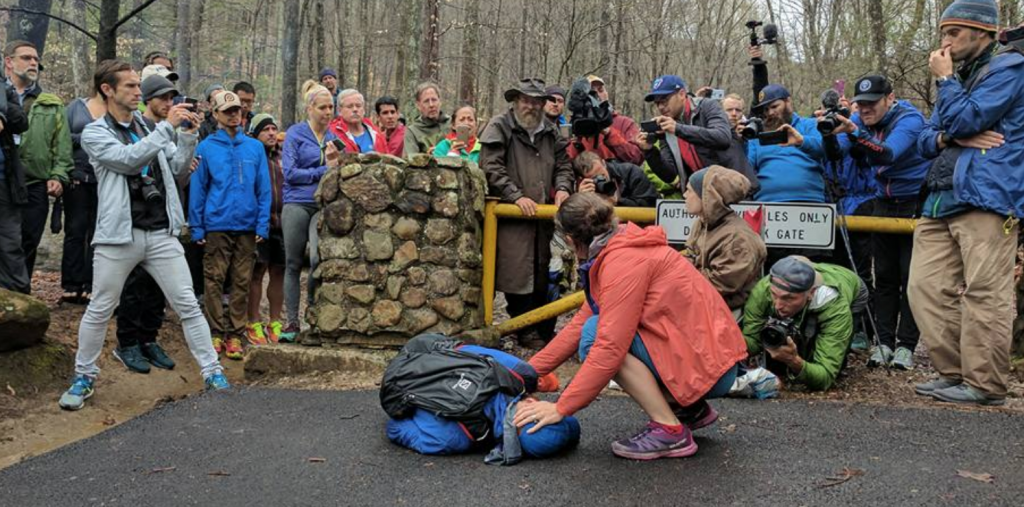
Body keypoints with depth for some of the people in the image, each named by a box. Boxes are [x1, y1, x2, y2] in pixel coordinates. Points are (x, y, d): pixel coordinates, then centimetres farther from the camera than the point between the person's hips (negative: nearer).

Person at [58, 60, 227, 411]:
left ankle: (212, 373, 8)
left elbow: (177, 167, 11)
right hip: (120, 235, -3)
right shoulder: (95, 133, -1)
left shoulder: (149, 126, 12)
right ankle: (84, 376, 24)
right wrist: (168, 126, -20)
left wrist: (188, 135, -4)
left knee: (188, 305, 2)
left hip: (162, 233, 3)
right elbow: (128, 159, -18)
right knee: (99, 310, 5)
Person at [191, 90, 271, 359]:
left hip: (247, 226, 2)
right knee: (214, 279, 2)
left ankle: (236, 334, 13)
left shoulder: (255, 147, 7)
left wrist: (262, 225, -1)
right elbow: (197, 189, 2)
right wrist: (197, 228, -2)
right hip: (217, 225, -2)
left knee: (242, 281, 6)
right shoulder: (206, 147, 2)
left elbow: (263, 189, 6)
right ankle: (217, 332, 11)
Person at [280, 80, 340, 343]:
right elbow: (290, 173, -7)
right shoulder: (295, 133, 1)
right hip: (297, 204, -2)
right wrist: (324, 170, -6)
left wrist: (334, 163, -5)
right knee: (293, 264, 3)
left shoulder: (333, 136, 13)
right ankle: (292, 321, 11)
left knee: (319, 257, -16)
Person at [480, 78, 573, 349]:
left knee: (544, 273, 7)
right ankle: (526, 330, 1)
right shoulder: (499, 126, 1)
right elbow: (491, 167, -7)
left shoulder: (550, 132, 19)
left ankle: (545, 330, 15)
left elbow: (563, 164, 20)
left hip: (543, 214, 5)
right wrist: (517, 196, -14)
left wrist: (562, 187, -2)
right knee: (518, 273, -9)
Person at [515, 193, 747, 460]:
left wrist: (560, 408, -18)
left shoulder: (624, 261, -19)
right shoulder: (621, 250, 10)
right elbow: (579, 324, 11)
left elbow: (610, 347, -23)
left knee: (595, 335, -15)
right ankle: (690, 409, 15)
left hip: (709, 365, -9)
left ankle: (671, 431, -9)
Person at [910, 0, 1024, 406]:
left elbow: (965, 120, -13)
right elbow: (925, 141, 19)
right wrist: (948, 138, -3)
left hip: (986, 199, -9)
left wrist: (944, 79, 1)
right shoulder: (961, 77, 26)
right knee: (926, 288, 3)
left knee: (984, 295, -9)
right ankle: (953, 373, 10)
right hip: (942, 200, 9)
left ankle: (984, 385, -4)